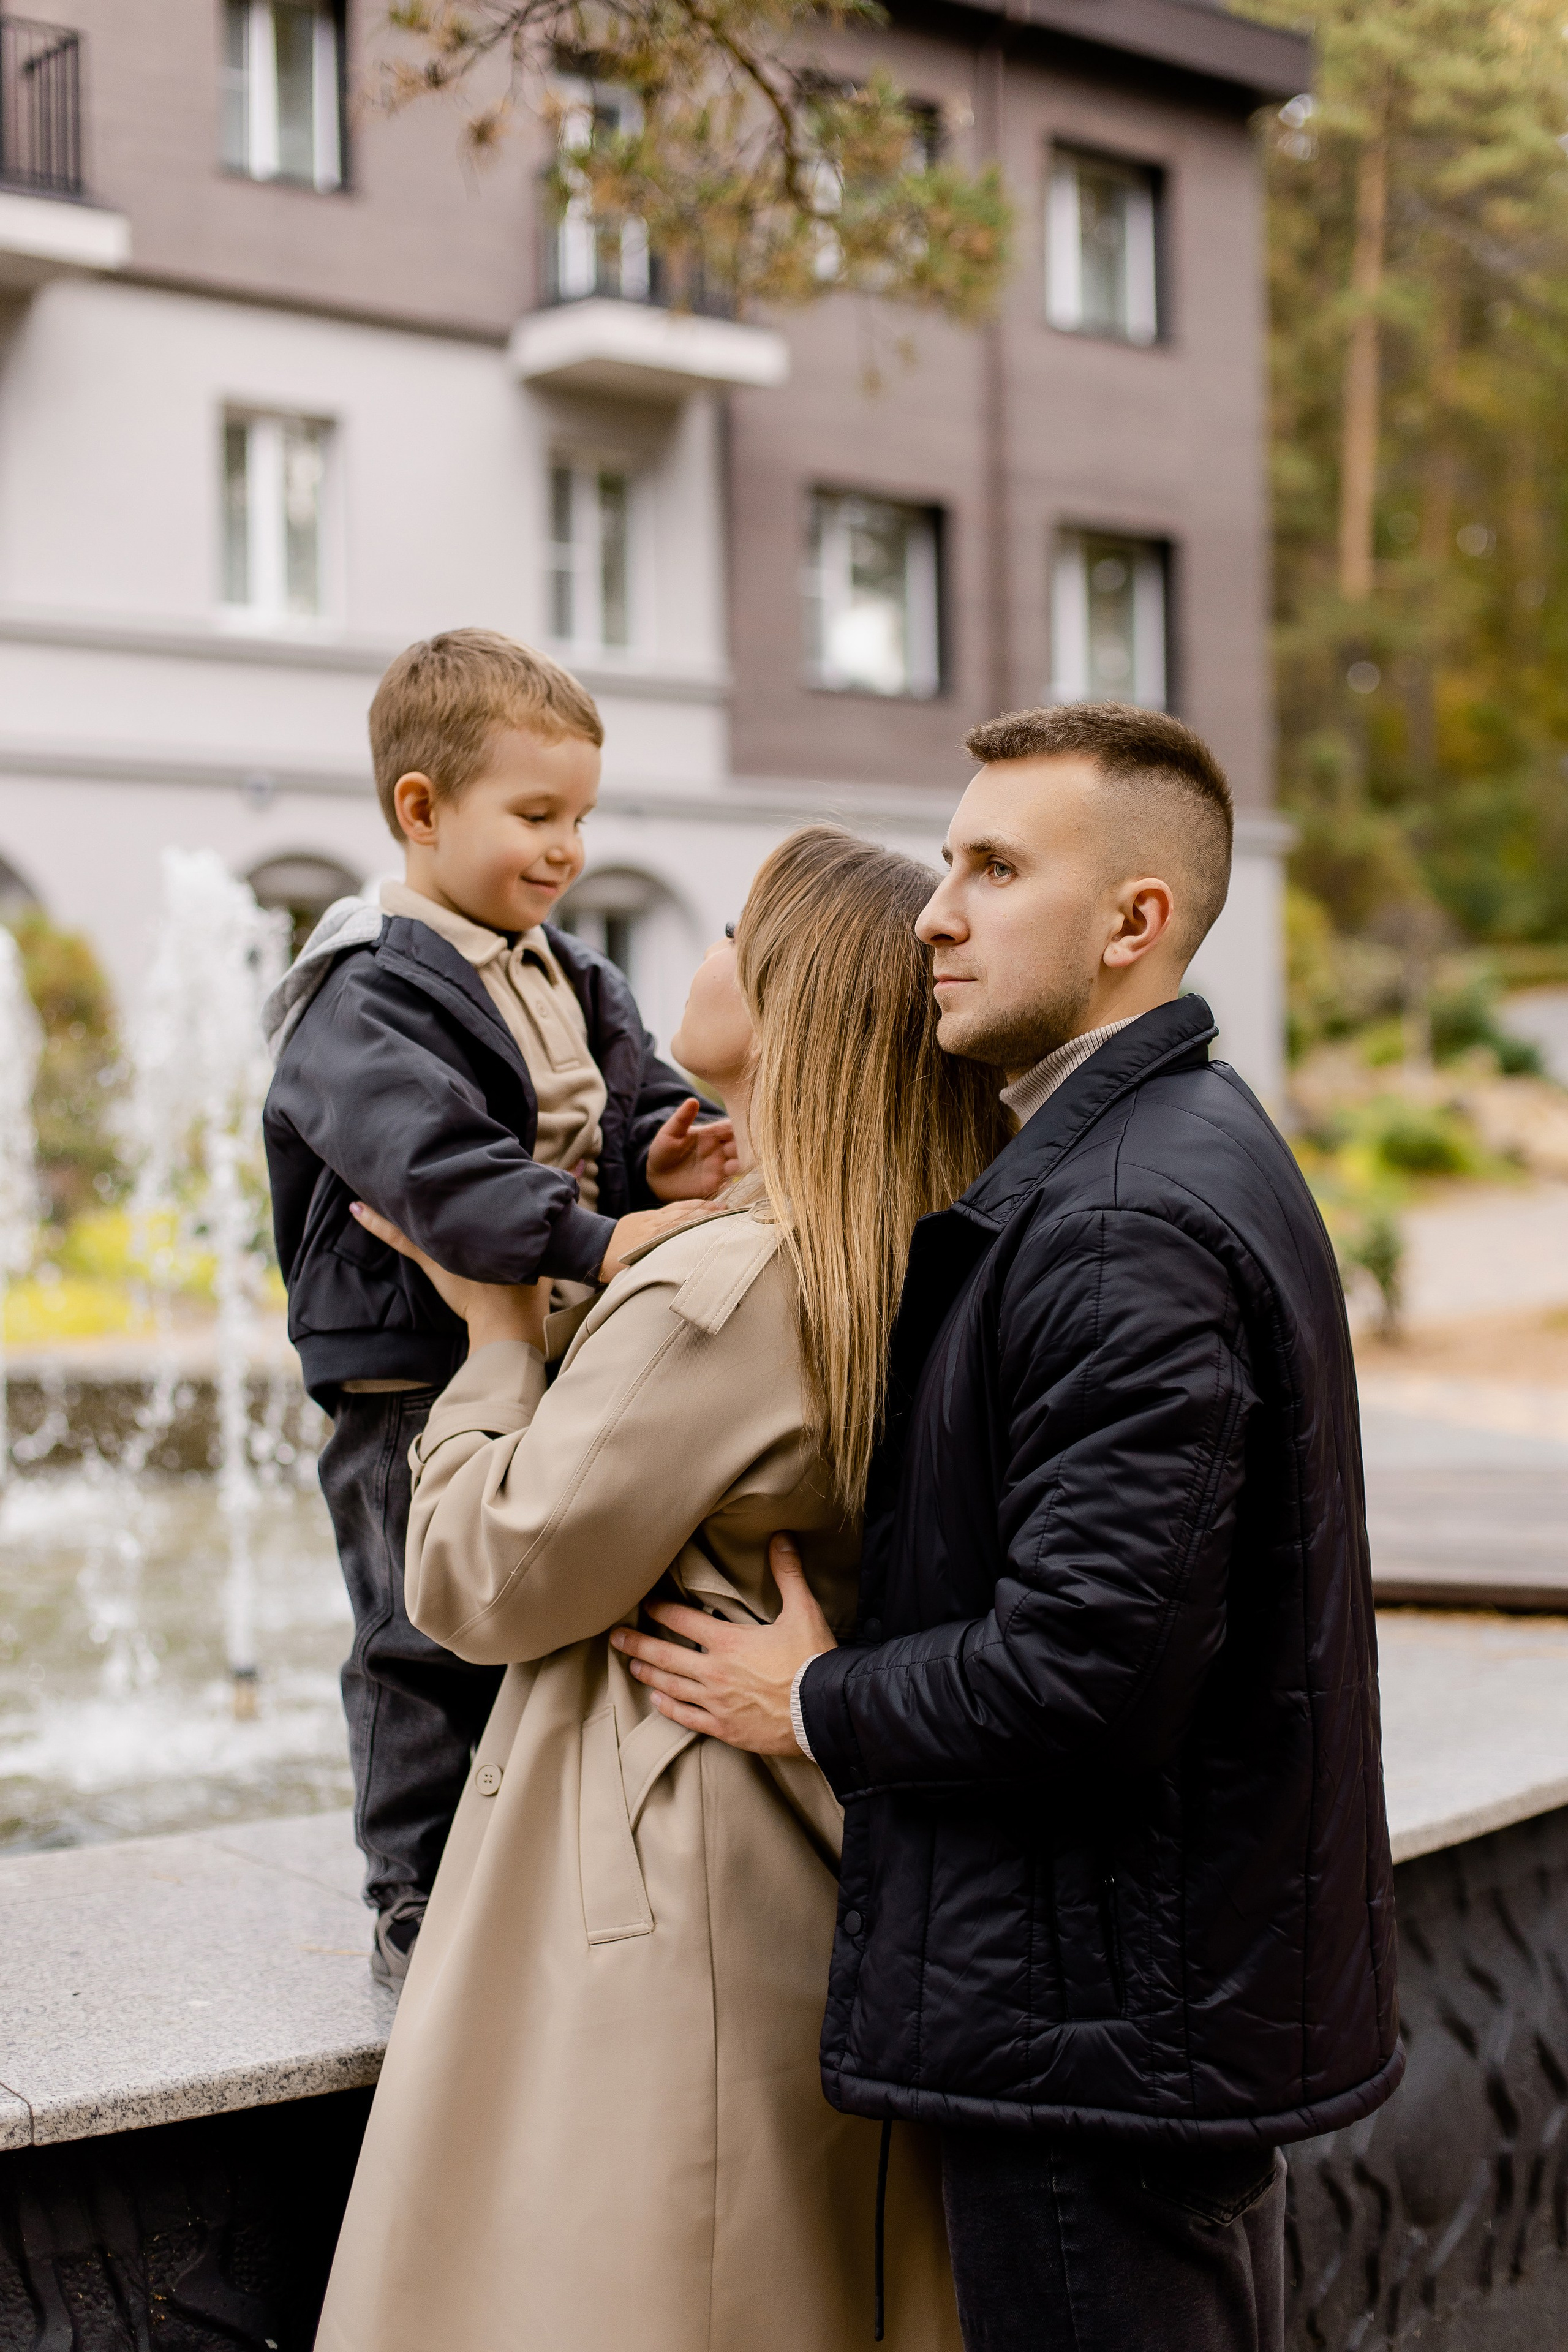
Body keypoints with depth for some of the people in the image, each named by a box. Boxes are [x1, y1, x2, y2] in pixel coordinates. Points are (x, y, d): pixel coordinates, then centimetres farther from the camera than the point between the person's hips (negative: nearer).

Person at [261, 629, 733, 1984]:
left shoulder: (577, 982, 12)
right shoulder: (365, 999, -15)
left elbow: (640, 1104, 12)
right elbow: (434, 1162, -30)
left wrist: (663, 1163, -13)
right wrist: (594, 1240, -38)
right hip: (419, 1379, -8)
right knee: (435, 1639, 1)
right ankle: (421, 1908, 15)